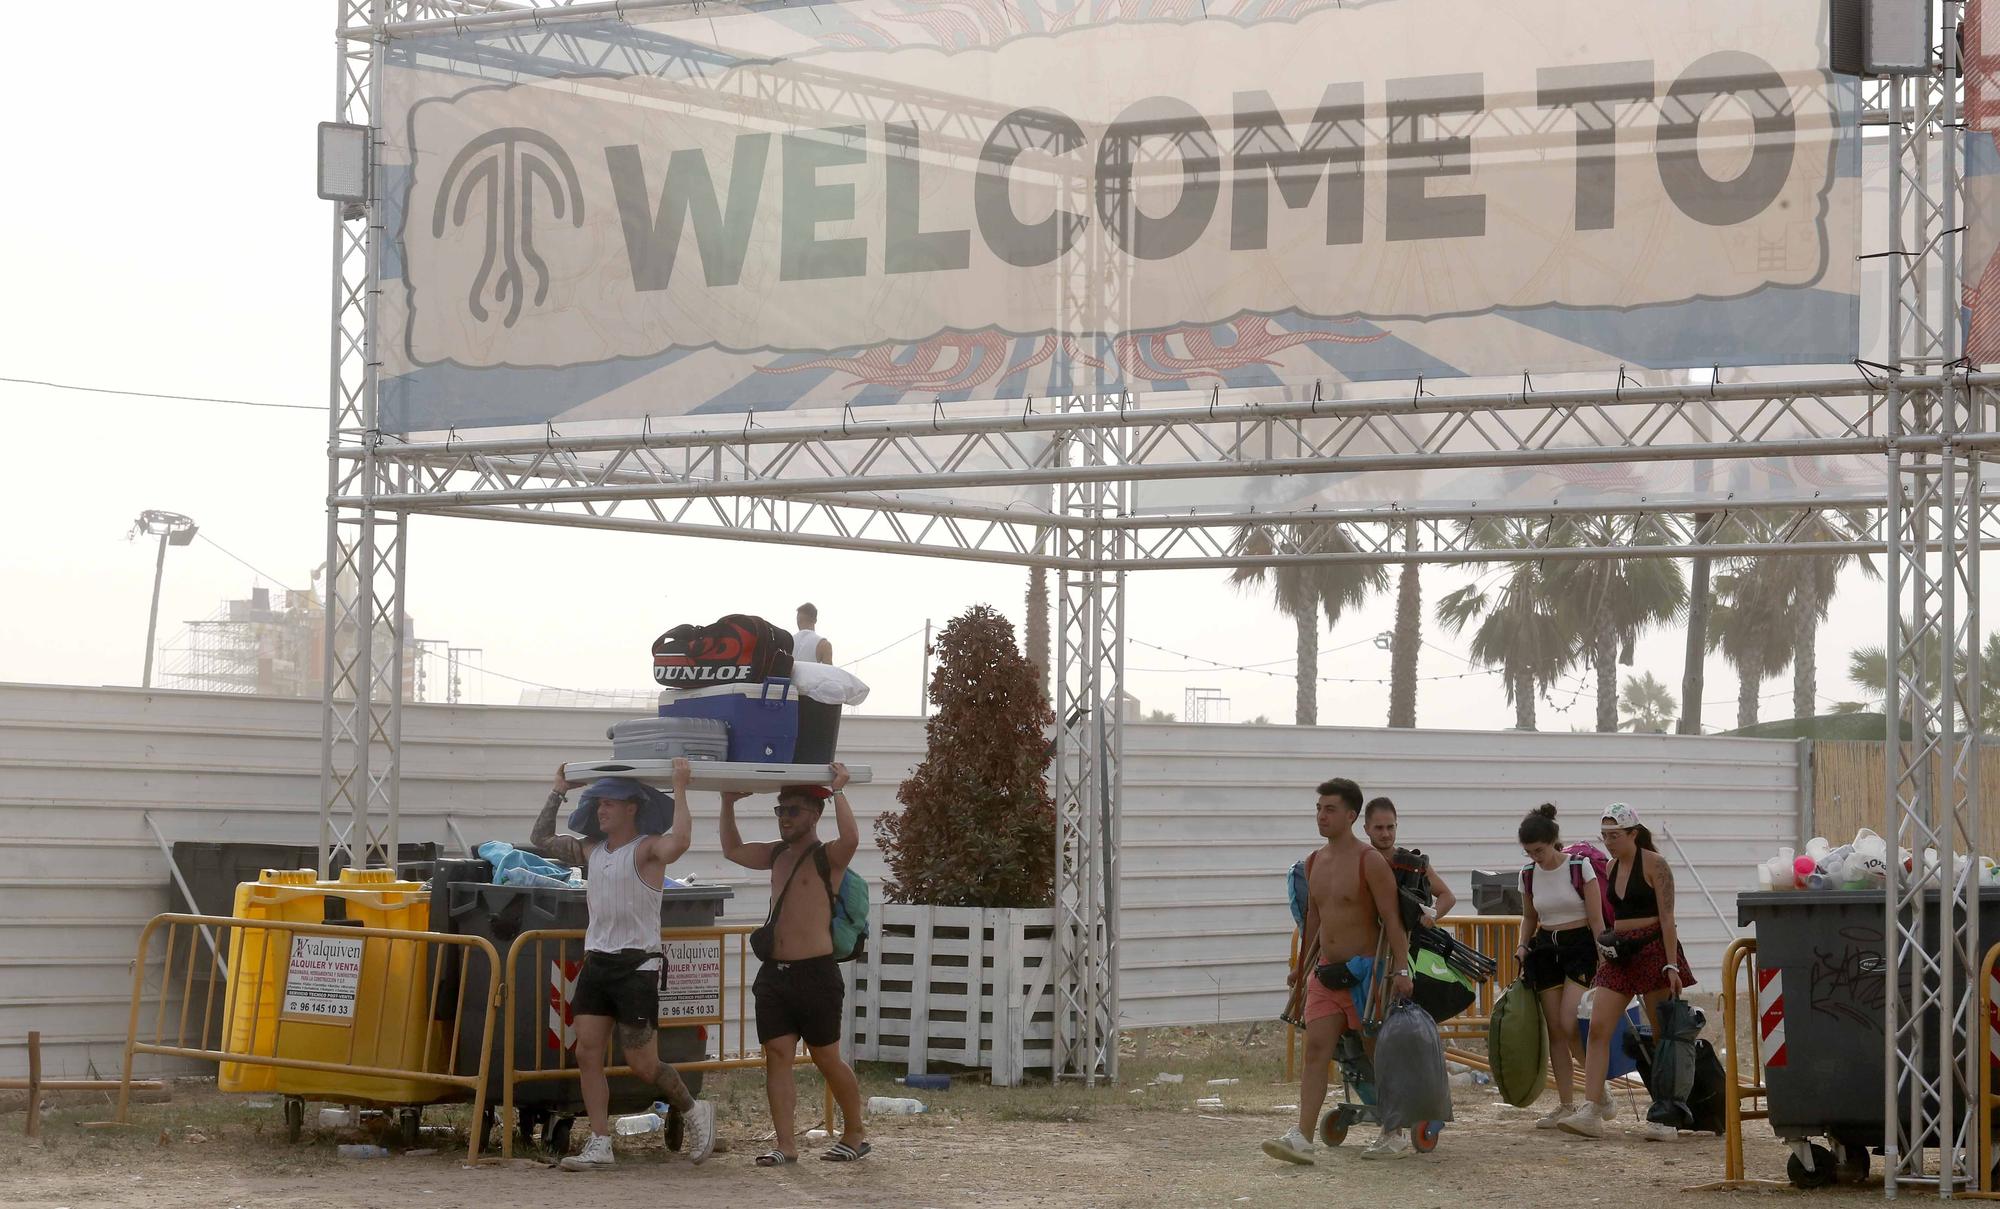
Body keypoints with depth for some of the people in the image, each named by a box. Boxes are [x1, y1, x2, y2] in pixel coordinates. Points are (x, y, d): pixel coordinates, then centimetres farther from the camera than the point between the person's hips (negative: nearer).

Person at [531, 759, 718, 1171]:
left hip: (637, 965, -7)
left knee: (642, 1064, -4)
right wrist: (558, 792, 19)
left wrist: (679, 788, -27)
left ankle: (693, 1111, 21)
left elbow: (678, 841, -33)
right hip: (596, 963, 7)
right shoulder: (591, 850, 12)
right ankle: (599, 1145, 1)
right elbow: (541, 838, 24)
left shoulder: (648, 848, -10)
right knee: (587, 1052, -2)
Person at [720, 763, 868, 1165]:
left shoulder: (827, 857, -6)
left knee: (827, 1059, 3)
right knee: (777, 1056, -1)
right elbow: (733, 850, 27)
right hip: (774, 973, 7)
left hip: (815, 973, -7)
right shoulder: (778, 855, 16)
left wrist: (837, 792, -23)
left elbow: (850, 838, -28)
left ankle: (854, 1136, 17)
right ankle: (786, 1145, -3)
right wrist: (728, 804, 17)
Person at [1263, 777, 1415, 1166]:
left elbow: (1392, 919, -13)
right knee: (1316, 1050, -5)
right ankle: (1302, 1137, -12)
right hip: (1326, 973, 6)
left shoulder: (1370, 862, -11)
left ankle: (1395, 1134, 17)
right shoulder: (1314, 863, 11)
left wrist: (1400, 968, -20)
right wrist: (1302, 967, 26)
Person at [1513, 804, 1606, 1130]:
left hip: (1580, 946, -5)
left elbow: (1596, 919, -9)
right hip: (1545, 948, 5)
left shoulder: (1580, 868, -10)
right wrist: (1524, 947, 3)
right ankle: (1566, 1104, 7)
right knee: (1554, 1029, 2)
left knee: (1570, 1024, -17)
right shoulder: (1529, 874, 5)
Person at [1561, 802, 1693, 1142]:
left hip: (1653, 949, -7)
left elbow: (1667, 918, -12)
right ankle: (1590, 1112, -12)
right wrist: (1604, 950, 15)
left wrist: (1671, 965, -17)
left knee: (1663, 1036, 1)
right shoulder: (1612, 867, 13)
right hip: (1619, 955, 7)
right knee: (1598, 1028, -7)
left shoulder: (1654, 865, -7)